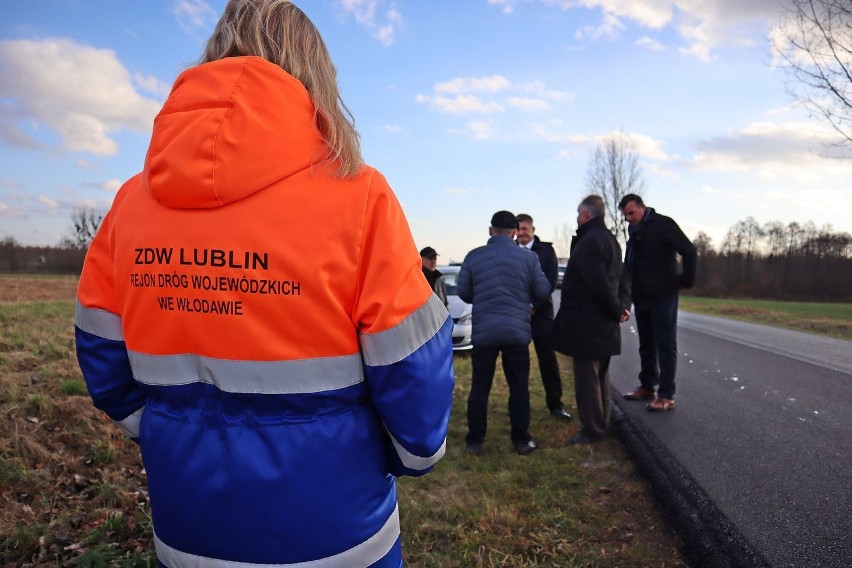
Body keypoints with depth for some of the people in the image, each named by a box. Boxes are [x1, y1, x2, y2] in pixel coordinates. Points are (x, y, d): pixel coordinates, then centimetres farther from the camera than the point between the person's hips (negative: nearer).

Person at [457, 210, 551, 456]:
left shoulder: (474, 256, -1)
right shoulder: (528, 257, -2)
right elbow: (543, 292, 3)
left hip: (483, 332, 0)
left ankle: (474, 441, 15)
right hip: (517, 331, 0)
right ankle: (521, 440, 17)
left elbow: (463, 292, 5)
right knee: (519, 387, 10)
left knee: (480, 387, 9)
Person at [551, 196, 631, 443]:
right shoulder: (610, 239, 14)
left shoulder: (588, 242, -19)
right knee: (600, 376, 19)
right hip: (604, 325, 10)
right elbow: (623, 276, 14)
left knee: (586, 378, -1)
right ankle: (601, 424, 29)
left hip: (586, 325, -10)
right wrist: (623, 305, 3)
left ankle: (593, 430, 6)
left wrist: (617, 309, -13)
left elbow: (599, 283, -26)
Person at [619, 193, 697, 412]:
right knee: (646, 344, 14)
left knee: (666, 344, -3)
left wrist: (686, 280, -13)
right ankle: (647, 387, 24)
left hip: (662, 296, -7)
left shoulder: (663, 225, -10)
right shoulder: (634, 230, 12)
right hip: (641, 297, 8)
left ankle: (666, 396, 1)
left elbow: (689, 251, -15)